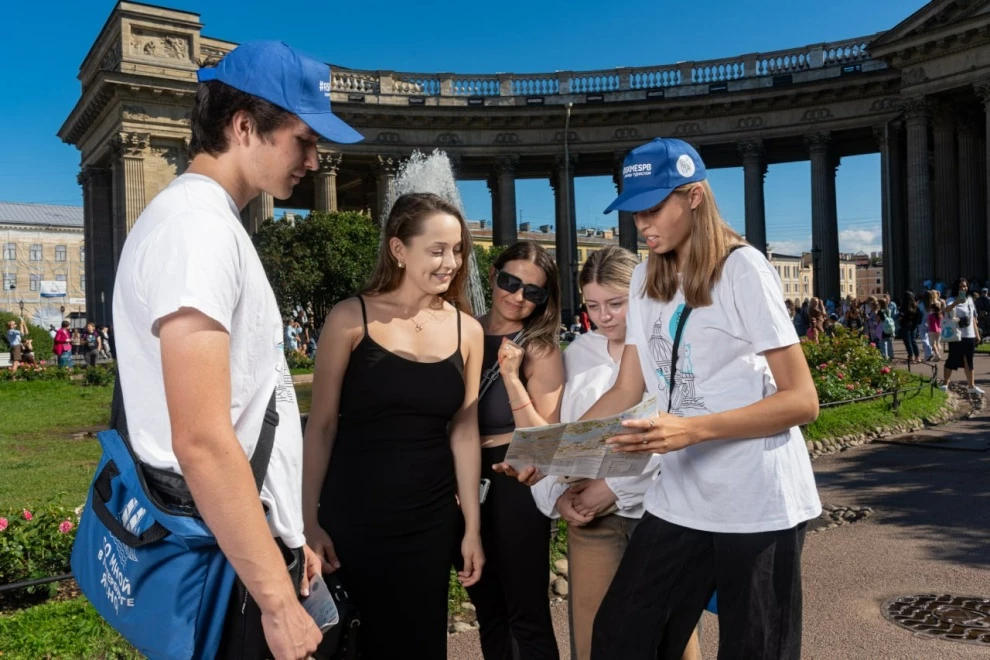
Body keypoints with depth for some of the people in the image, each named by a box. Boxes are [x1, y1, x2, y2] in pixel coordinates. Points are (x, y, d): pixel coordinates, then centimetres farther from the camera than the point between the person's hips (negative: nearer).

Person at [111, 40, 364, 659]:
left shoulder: (217, 224, 13)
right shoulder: (197, 222, -19)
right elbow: (203, 442, -26)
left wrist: (288, 540, 20)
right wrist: (277, 599, -21)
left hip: (251, 544, 9)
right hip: (230, 567, -9)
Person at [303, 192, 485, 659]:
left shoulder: (467, 330, 1)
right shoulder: (352, 319, -9)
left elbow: (463, 432, 5)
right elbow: (321, 425, -5)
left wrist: (472, 527, 6)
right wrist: (309, 520, -6)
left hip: (431, 522, 3)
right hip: (353, 520, -3)